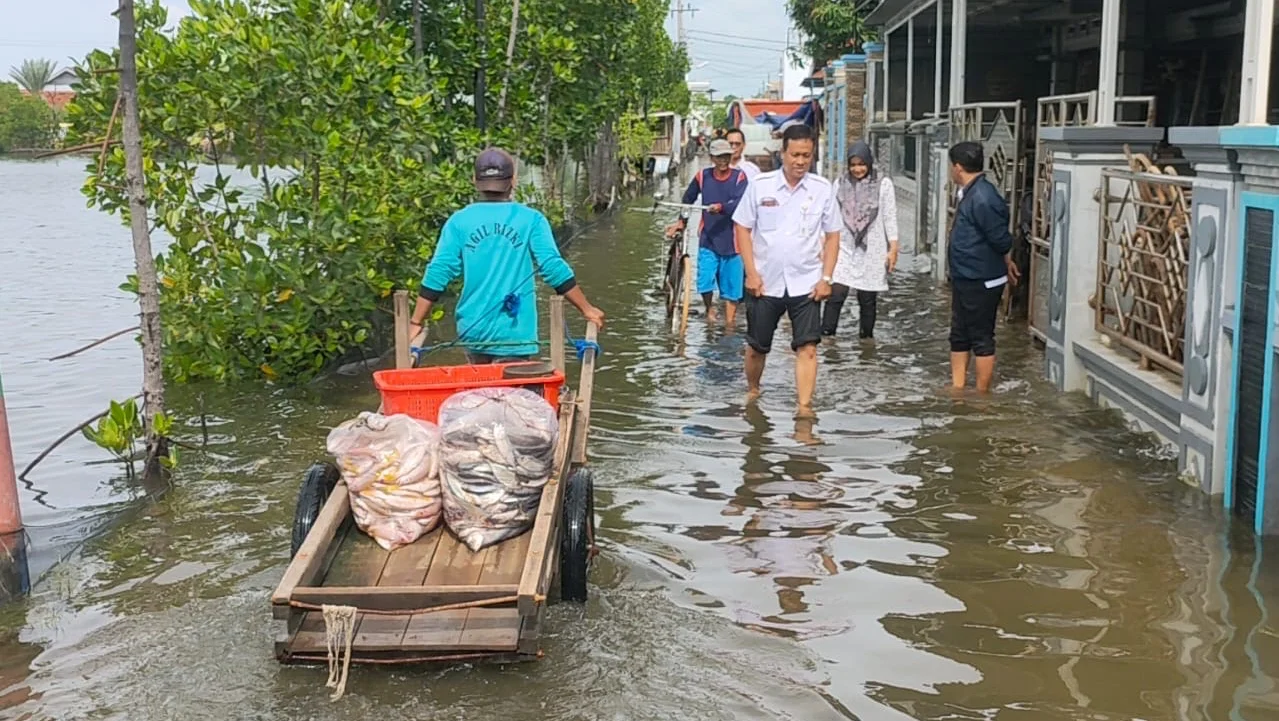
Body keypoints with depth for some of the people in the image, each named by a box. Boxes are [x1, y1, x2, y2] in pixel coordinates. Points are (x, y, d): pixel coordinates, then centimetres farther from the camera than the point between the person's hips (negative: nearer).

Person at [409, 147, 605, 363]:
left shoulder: (459, 222, 1)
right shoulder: (531, 220, -4)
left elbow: (437, 273, -3)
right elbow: (554, 268, -7)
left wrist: (416, 322, 3)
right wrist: (587, 309, 3)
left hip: (473, 330, 3)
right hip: (514, 334, -3)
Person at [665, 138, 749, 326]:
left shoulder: (739, 177, -3)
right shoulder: (703, 176, 3)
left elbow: (740, 203, -19)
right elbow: (688, 198, 20)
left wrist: (721, 207, -36)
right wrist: (682, 221, 23)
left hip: (731, 240, -1)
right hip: (708, 240, 1)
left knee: (731, 289, 3)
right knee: (705, 282, -11)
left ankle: (729, 325, 13)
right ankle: (710, 308, 19)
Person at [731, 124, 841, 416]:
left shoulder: (823, 189, -1)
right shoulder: (760, 185, -3)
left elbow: (832, 236, 5)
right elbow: (743, 229, 1)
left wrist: (826, 278, -3)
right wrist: (751, 273, -6)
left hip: (806, 282, 0)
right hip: (765, 282, 1)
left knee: (807, 347, -11)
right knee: (757, 346, 13)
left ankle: (804, 406, -9)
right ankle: (752, 392, 36)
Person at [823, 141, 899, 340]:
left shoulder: (883, 184, 0)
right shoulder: (841, 183, 6)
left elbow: (890, 217, 1)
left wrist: (893, 249, -3)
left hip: (872, 249, -1)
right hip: (844, 247, 1)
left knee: (867, 298, 5)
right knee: (837, 292, -11)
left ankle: (866, 336, 19)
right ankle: (827, 335, -6)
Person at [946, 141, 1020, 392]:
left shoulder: (982, 198, -23)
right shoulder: (970, 193, 9)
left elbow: (1001, 239, -18)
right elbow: (1000, 239, 15)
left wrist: (1007, 264, -1)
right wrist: (1006, 264, 15)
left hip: (981, 282, -10)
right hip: (965, 278, 10)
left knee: (981, 340, 0)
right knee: (959, 336, 16)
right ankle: (957, 389, 25)